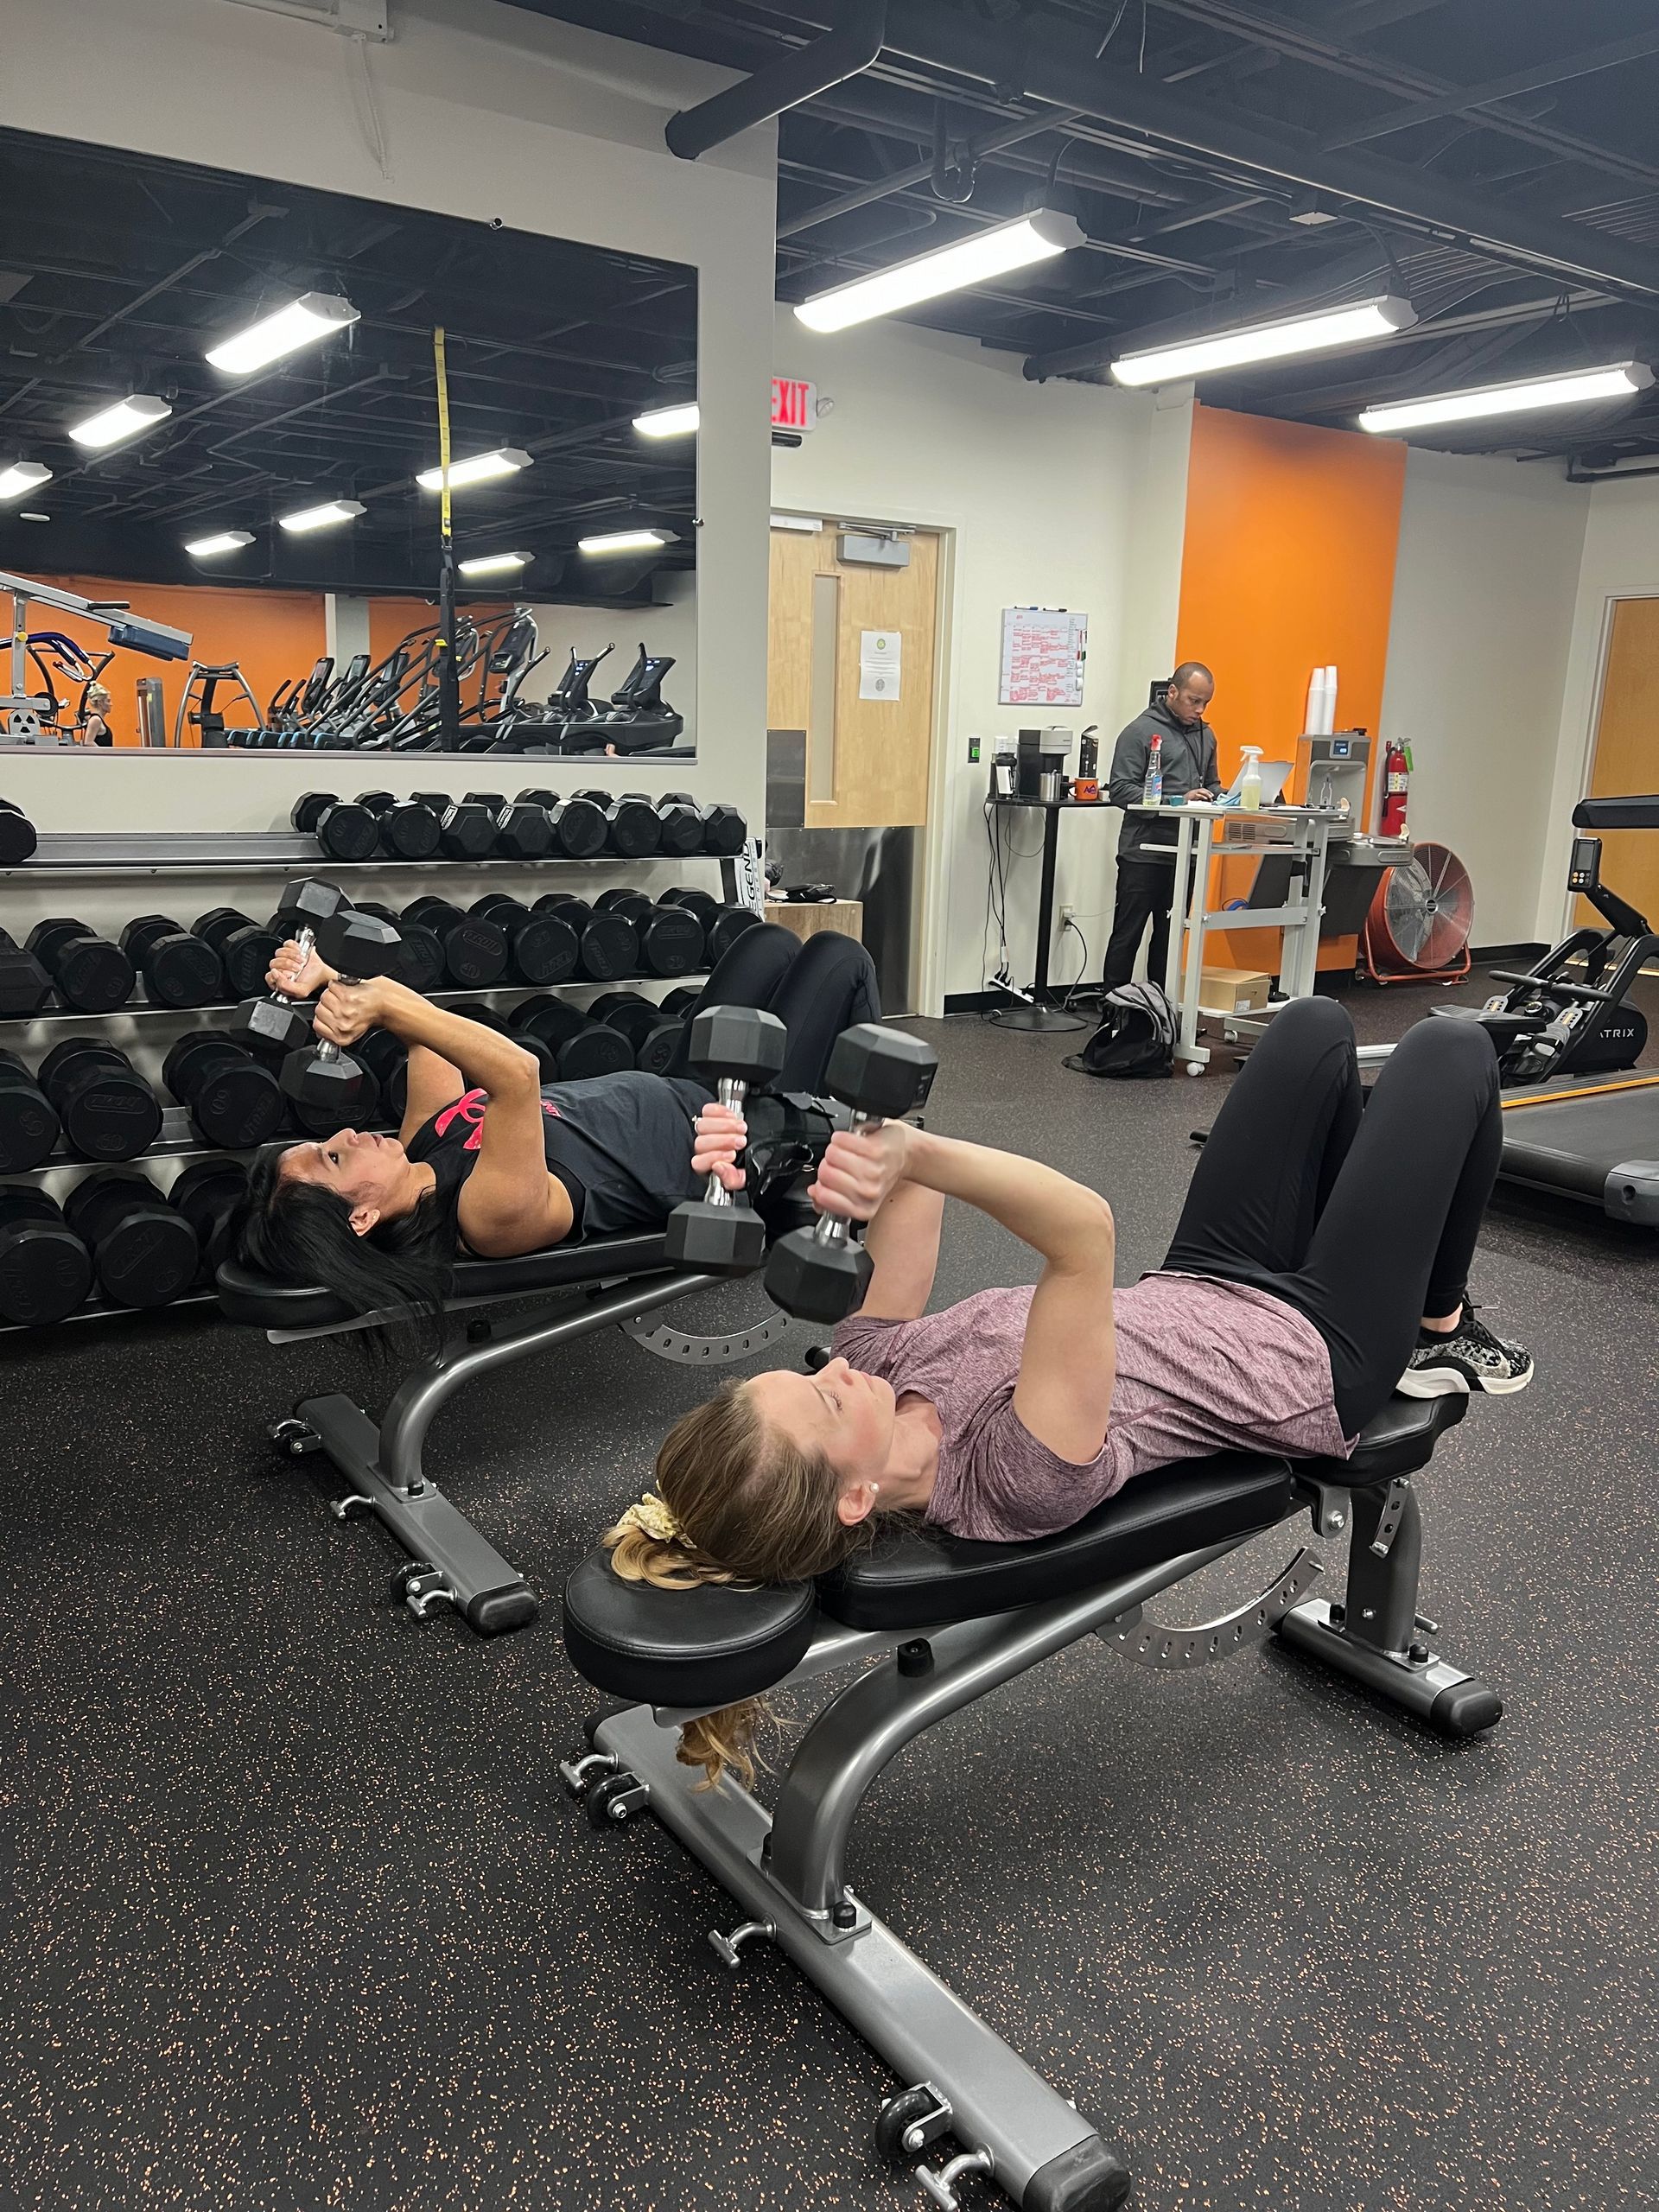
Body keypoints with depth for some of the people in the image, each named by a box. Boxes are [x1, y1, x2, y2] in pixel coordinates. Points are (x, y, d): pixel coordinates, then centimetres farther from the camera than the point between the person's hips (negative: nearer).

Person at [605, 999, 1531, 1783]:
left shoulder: (882, 1366, -20)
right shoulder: (1012, 1483, -41)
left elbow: (917, 1192, -21)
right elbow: (1087, 1233, -52)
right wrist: (907, 1153, -61)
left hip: (1198, 1289, 6)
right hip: (1311, 1357, -6)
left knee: (1316, 1024, 13)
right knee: (1451, 1049, 2)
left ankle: (1367, 1212, 37)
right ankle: (1440, 1331, 25)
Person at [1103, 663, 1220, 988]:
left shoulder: (1205, 735, 16)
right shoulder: (1141, 731, -5)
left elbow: (1212, 784, 26)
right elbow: (1120, 789, -14)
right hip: (1143, 852, -6)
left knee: (1169, 936, 11)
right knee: (1127, 935, 0)